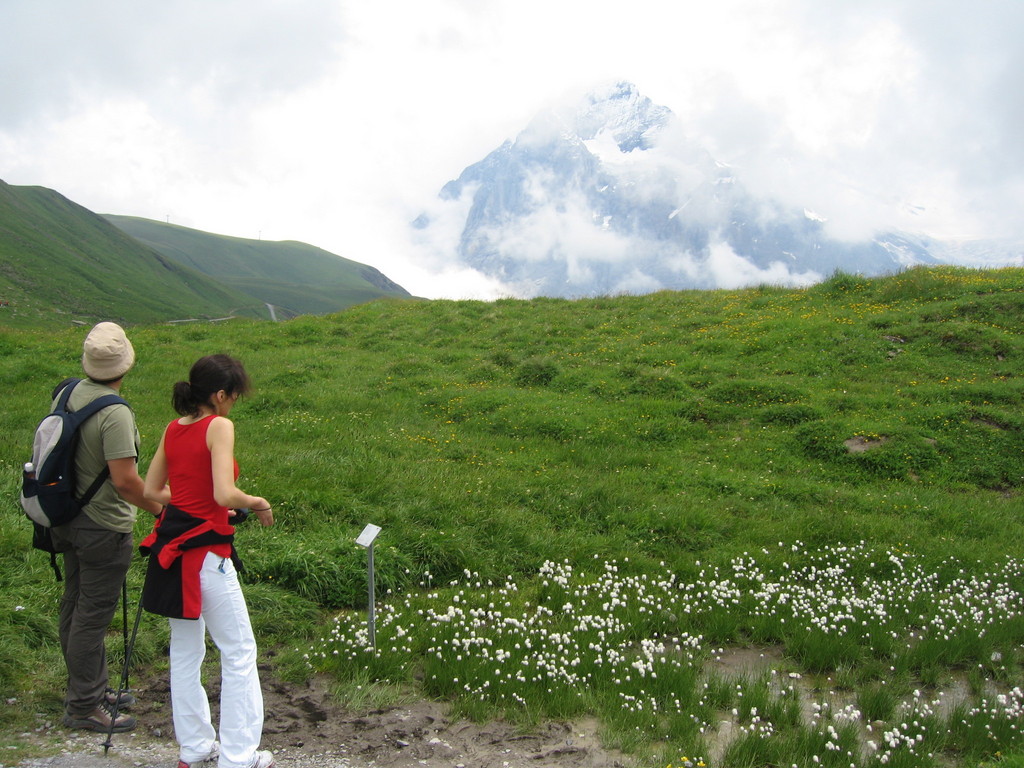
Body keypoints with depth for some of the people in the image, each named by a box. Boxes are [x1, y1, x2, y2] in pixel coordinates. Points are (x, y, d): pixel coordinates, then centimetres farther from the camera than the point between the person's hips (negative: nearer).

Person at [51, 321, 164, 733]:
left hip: (68, 519, 9)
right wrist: (160, 509, -12)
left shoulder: (68, 393, 0)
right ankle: (83, 707, 13)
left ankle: (92, 688, 35)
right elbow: (126, 481, -27)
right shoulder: (114, 413, -25)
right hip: (103, 528, -9)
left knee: (75, 607, 18)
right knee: (93, 616, 2)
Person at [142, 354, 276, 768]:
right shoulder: (219, 426, -15)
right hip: (205, 552, -8)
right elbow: (225, 495, -24)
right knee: (239, 652, 6)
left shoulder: (173, 429, 6)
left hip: (172, 544, 8)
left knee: (185, 650, 18)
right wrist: (257, 502, -6)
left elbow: (151, 490, 12)